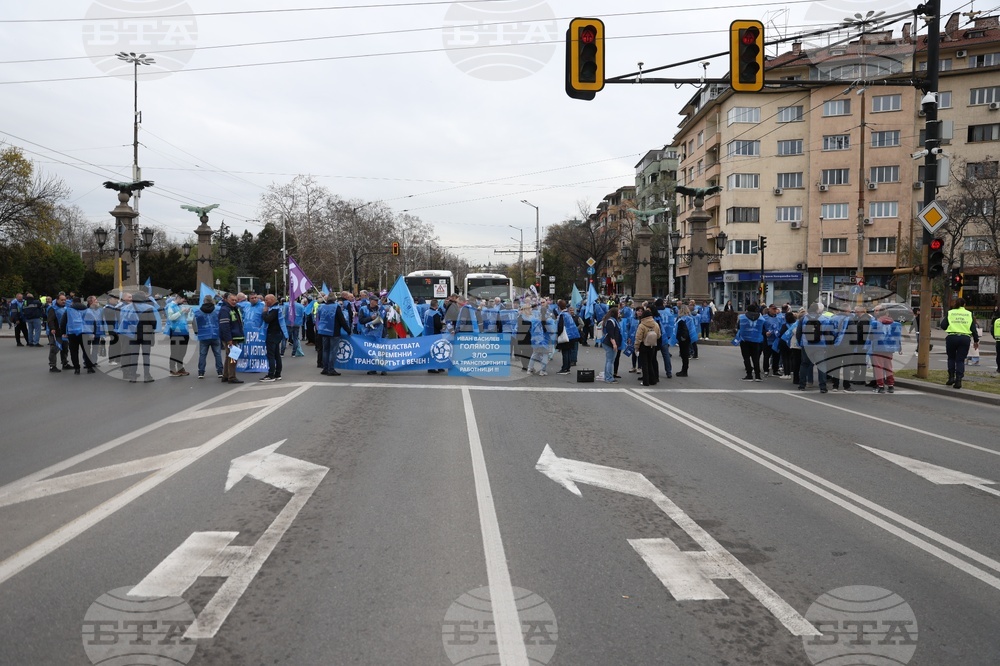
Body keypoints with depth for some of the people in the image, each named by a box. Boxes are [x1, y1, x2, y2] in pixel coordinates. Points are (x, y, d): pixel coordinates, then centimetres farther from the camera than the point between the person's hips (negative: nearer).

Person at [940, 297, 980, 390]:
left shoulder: (949, 313, 5)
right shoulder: (969, 314, 9)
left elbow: (943, 326, 0)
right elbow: (973, 328, 7)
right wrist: (976, 341, 14)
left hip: (952, 337, -1)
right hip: (965, 338, 1)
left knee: (951, 358, 17)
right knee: (960, 360, 4)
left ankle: (951, 377, 10)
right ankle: (958, 380, -4)